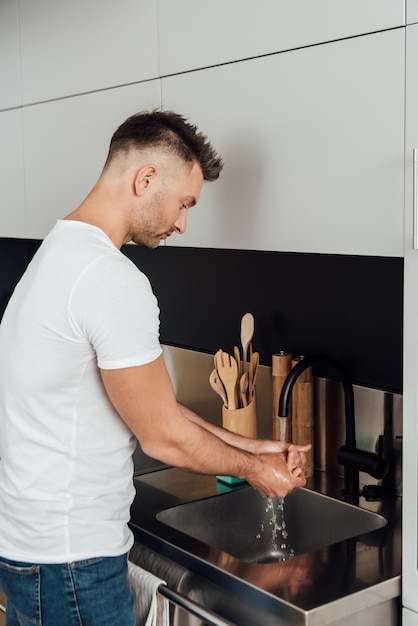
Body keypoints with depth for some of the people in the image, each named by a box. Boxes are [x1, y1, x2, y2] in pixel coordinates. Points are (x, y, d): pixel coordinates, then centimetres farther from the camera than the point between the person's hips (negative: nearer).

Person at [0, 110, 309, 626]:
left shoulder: (59, 252, 9)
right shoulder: (111, 279, -24)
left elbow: (151, 404, 11)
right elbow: (163, 436, -17)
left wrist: (248, 446, 9)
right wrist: (252, 468, 0)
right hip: (68, 558, -10)